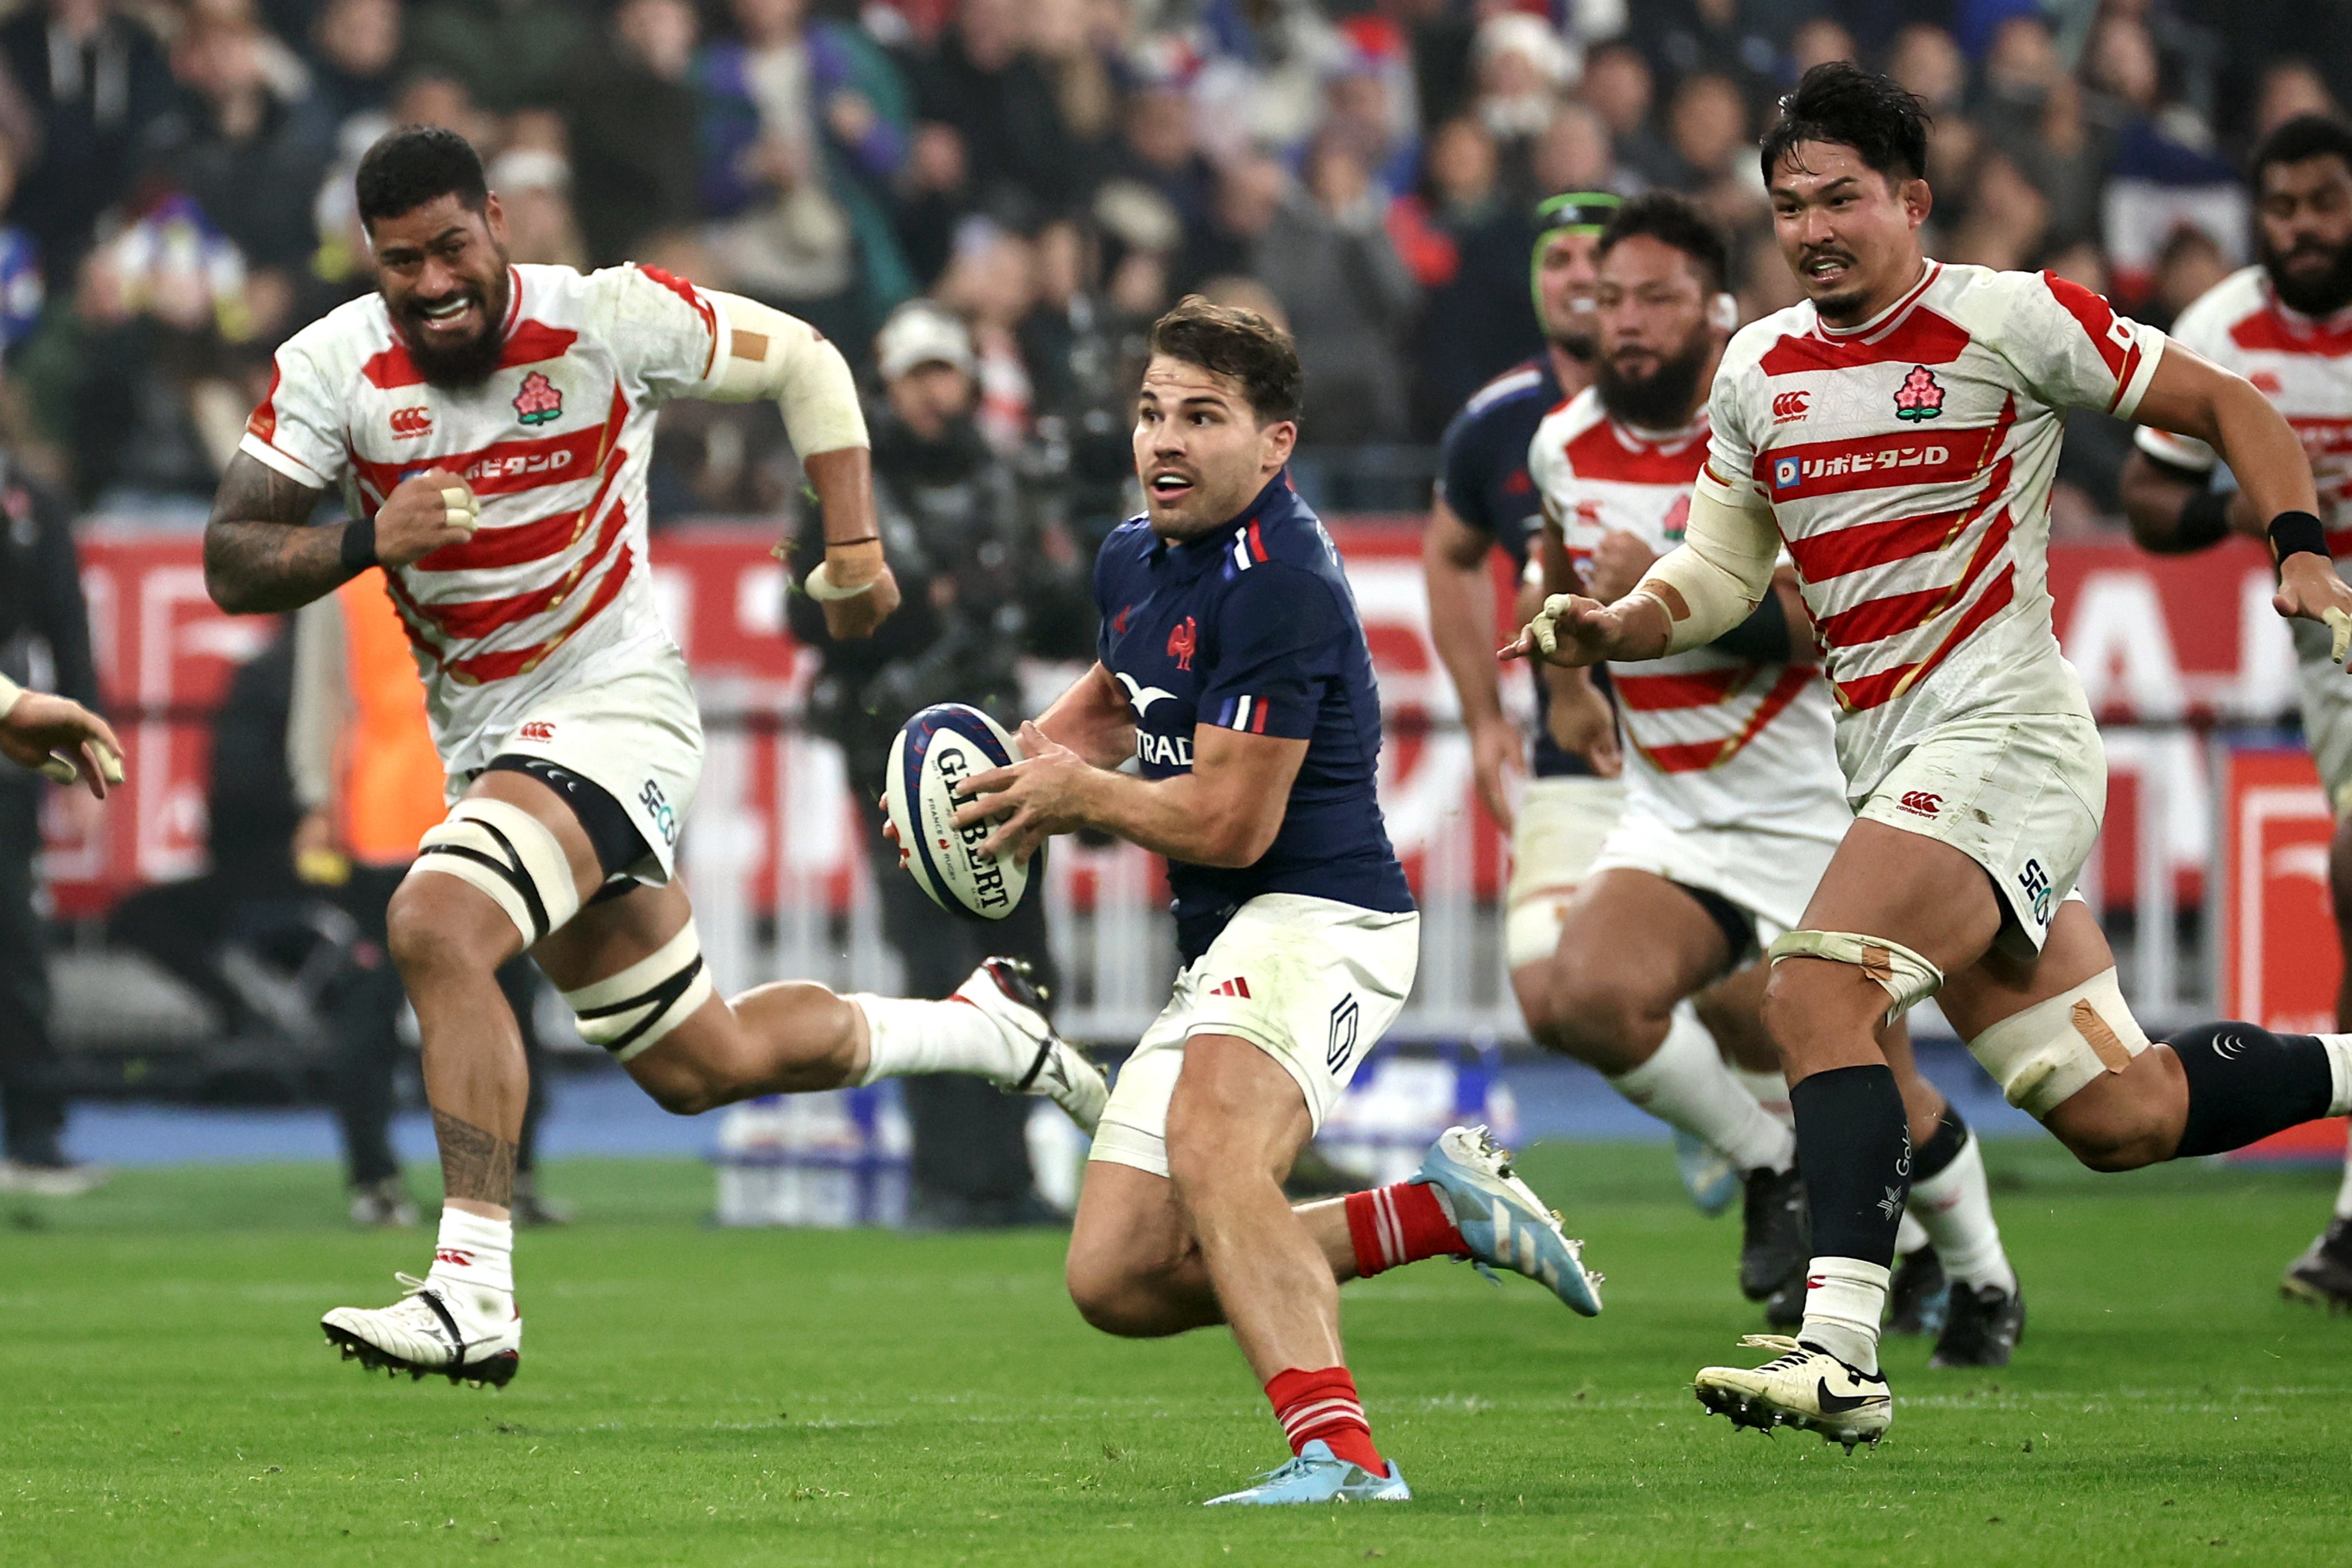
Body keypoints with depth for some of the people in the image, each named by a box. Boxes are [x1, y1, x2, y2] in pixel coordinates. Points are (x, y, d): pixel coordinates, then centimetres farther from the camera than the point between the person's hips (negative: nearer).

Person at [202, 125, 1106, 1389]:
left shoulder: (610, 321, -13)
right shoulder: (331, 369, -7)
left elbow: (804, 363, 3)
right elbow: (231, 566, -12)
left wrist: (854, 546, -2)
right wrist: (366, 541, -30)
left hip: (613, 708, -6)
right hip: (484, 745, 6)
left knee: (435, 929, -30)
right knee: (701, 1068, 15)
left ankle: (473, 1288, -30)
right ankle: (987, 1027, 37)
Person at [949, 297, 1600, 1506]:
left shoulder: (1277, 579, -17)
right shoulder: (1133, 558, 12)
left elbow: (1228, 822, -19)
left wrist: (1078, 795, -4)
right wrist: (1036, 752, 14)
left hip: (1319, 919, -10)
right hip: (1222, 949, 10)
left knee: (1210, 1149, -38)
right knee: (1117, 1279, 4)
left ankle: (1339, 1454, -50)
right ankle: (1432, 1210, 12)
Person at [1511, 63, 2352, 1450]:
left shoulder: (2006, 320, -5)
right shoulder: (1757, 372, 13)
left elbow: (2228, 406, 1)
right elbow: (1719, 572, 19)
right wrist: (1611, 626, -1)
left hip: (2002, 732, -7)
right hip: (1897, 761, 7)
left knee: (1821, 994, -26)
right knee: (2124, 1118, 6)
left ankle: (1839, 1350, -31)